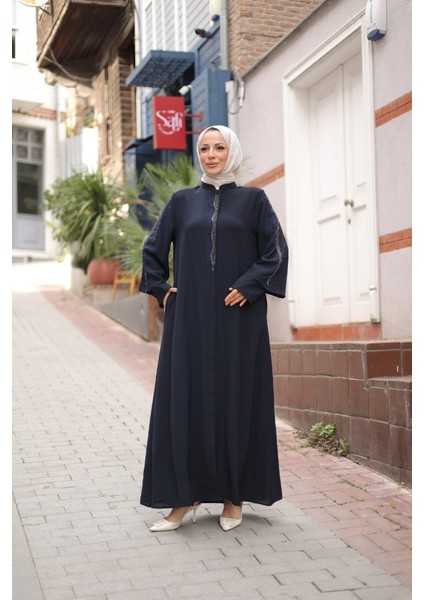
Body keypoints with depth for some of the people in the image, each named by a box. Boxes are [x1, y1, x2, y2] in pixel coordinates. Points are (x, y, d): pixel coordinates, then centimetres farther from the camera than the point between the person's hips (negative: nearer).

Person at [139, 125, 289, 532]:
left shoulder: (253, 199, 5)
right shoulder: (182, 201, 10)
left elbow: (276, 251, 0)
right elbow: (153, 248, 15)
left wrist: (249, 287, -11)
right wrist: (161, 290, 4)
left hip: (237, 318, -2)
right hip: (190, 317, 2)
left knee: (236, 399, 2)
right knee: (184, 399, 0)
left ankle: (233, 496, 13)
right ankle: (183, 497, 8)